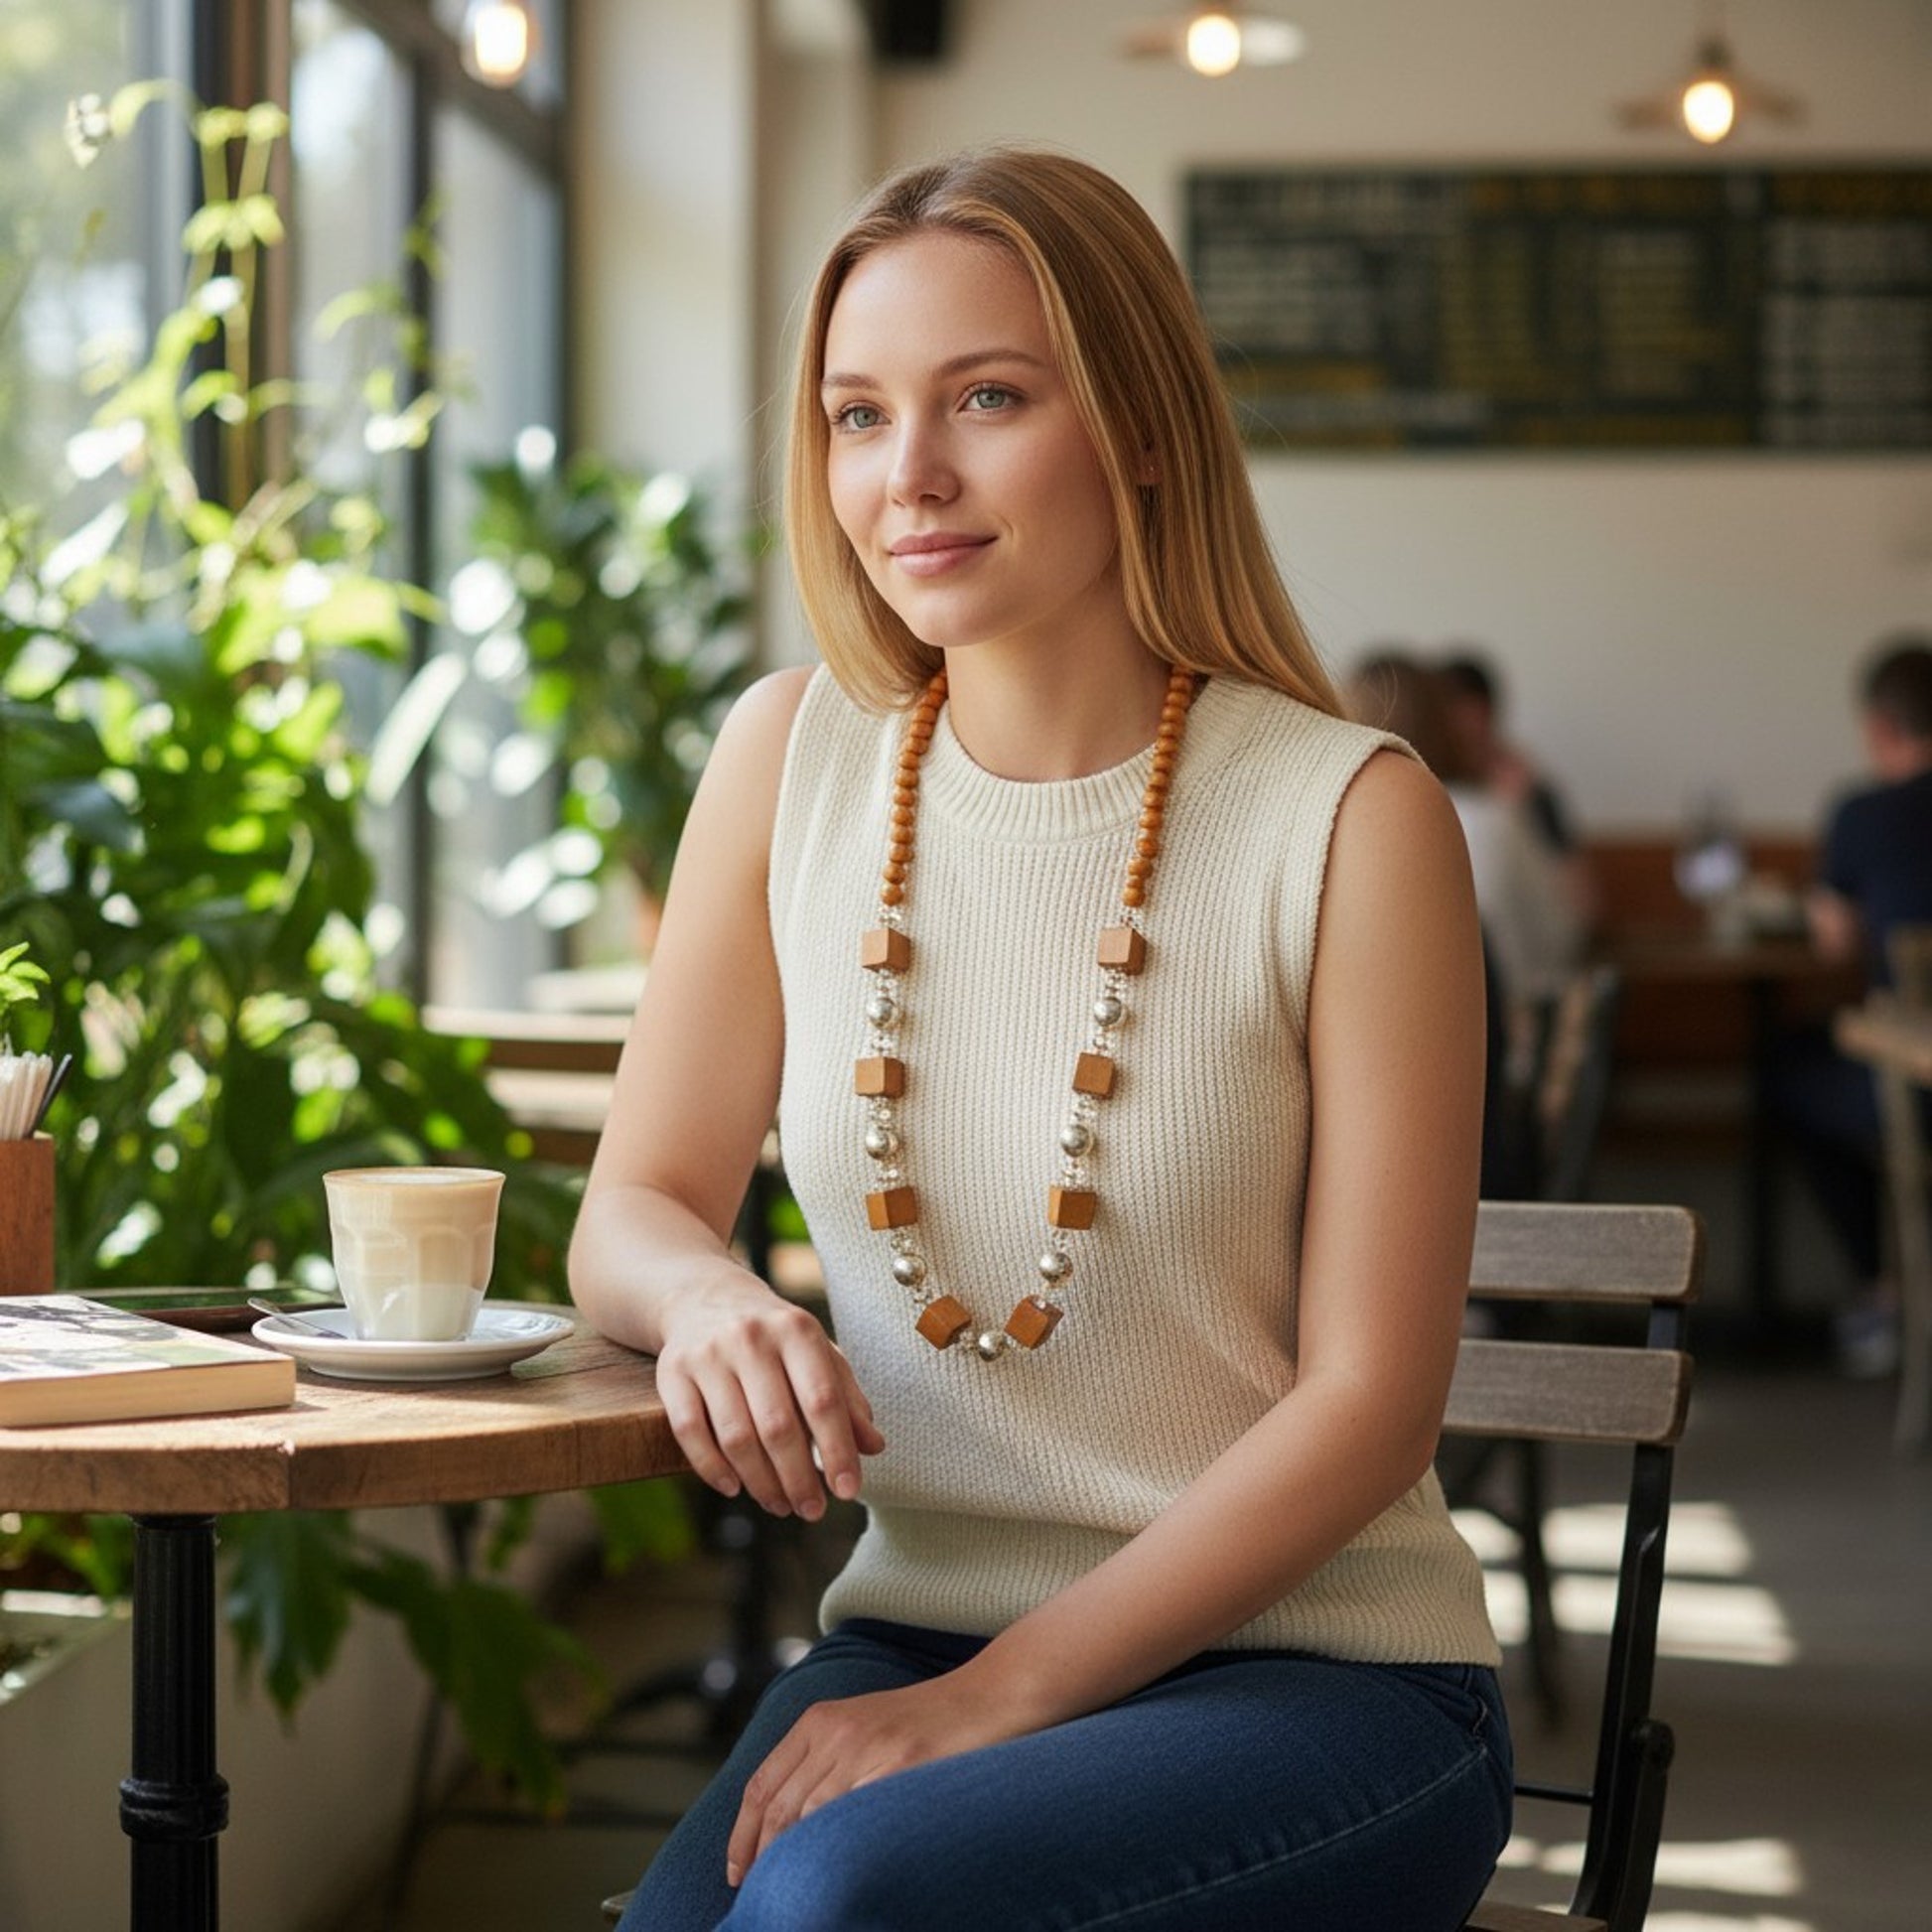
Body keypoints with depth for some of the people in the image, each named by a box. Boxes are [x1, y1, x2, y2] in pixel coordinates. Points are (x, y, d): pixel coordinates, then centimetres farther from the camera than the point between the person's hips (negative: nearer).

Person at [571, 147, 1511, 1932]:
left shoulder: (1350, 817, -9)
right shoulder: (794, 760, 4)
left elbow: (1371, 1397, -10)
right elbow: (631, 1212, 9)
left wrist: (997, 1695, -16)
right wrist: (711, 1299, -15)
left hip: (1319, 1669, -3)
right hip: (917, 1638, 3)